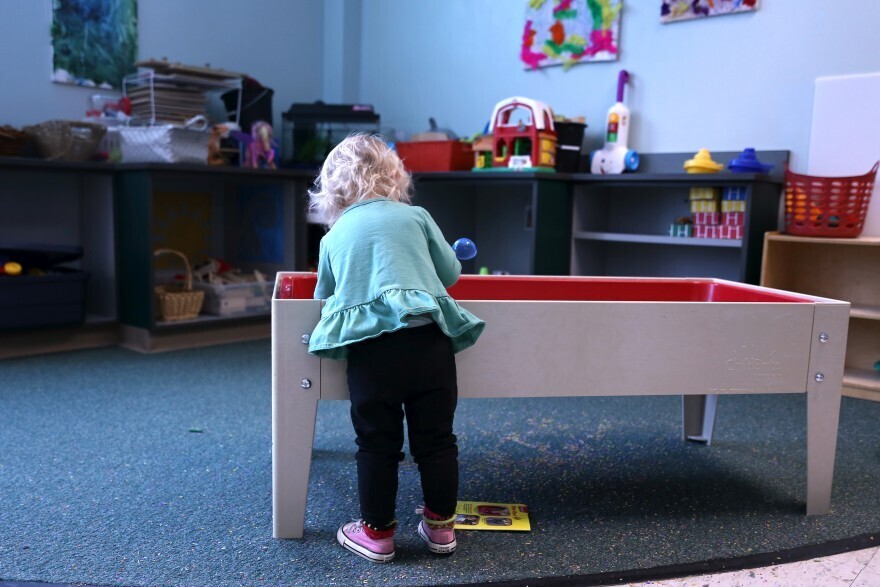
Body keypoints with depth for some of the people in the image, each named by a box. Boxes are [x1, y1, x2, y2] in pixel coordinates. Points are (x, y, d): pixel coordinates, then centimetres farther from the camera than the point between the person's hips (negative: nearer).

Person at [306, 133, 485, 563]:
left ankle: (377, 534, 23)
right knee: (436, 439, 13)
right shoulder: (416, 216, 12)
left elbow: (324, 296, 25)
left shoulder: (333, 236, 15)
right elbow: (451, 275, 15)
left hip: (369, 348, 0)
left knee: (377, 445, 11)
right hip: (428, 339, 0)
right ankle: (441, 526, 26)